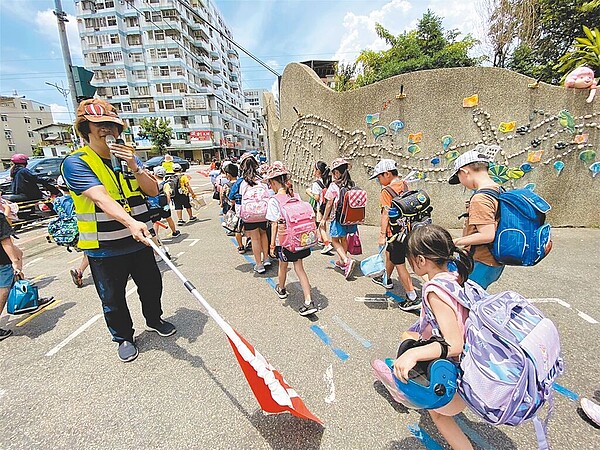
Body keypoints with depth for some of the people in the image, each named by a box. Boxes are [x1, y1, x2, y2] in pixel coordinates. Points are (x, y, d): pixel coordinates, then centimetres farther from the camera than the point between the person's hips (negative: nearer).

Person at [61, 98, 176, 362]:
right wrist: (131, 222, -45)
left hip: (139, 242, 5)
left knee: (152, 286, 18)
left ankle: (154, 320, 45)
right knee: (113, 299, 11)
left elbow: (153, 191, -2)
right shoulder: (75, 163, -11)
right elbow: (101, 199, -29)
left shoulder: (129, 158, 7)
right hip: (104, 250, -4)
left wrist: (134, 167, -19)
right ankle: (124, 337, 36)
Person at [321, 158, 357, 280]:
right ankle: (341, 261, 35)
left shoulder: (334, 186, -15)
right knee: (344, 239, 20)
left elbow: (329, 204, -11)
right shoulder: (352, 185, 0)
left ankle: (347, 260, -10)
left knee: (335, 240, 8)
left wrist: (324, 219, -1)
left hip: (338, 217, -6)